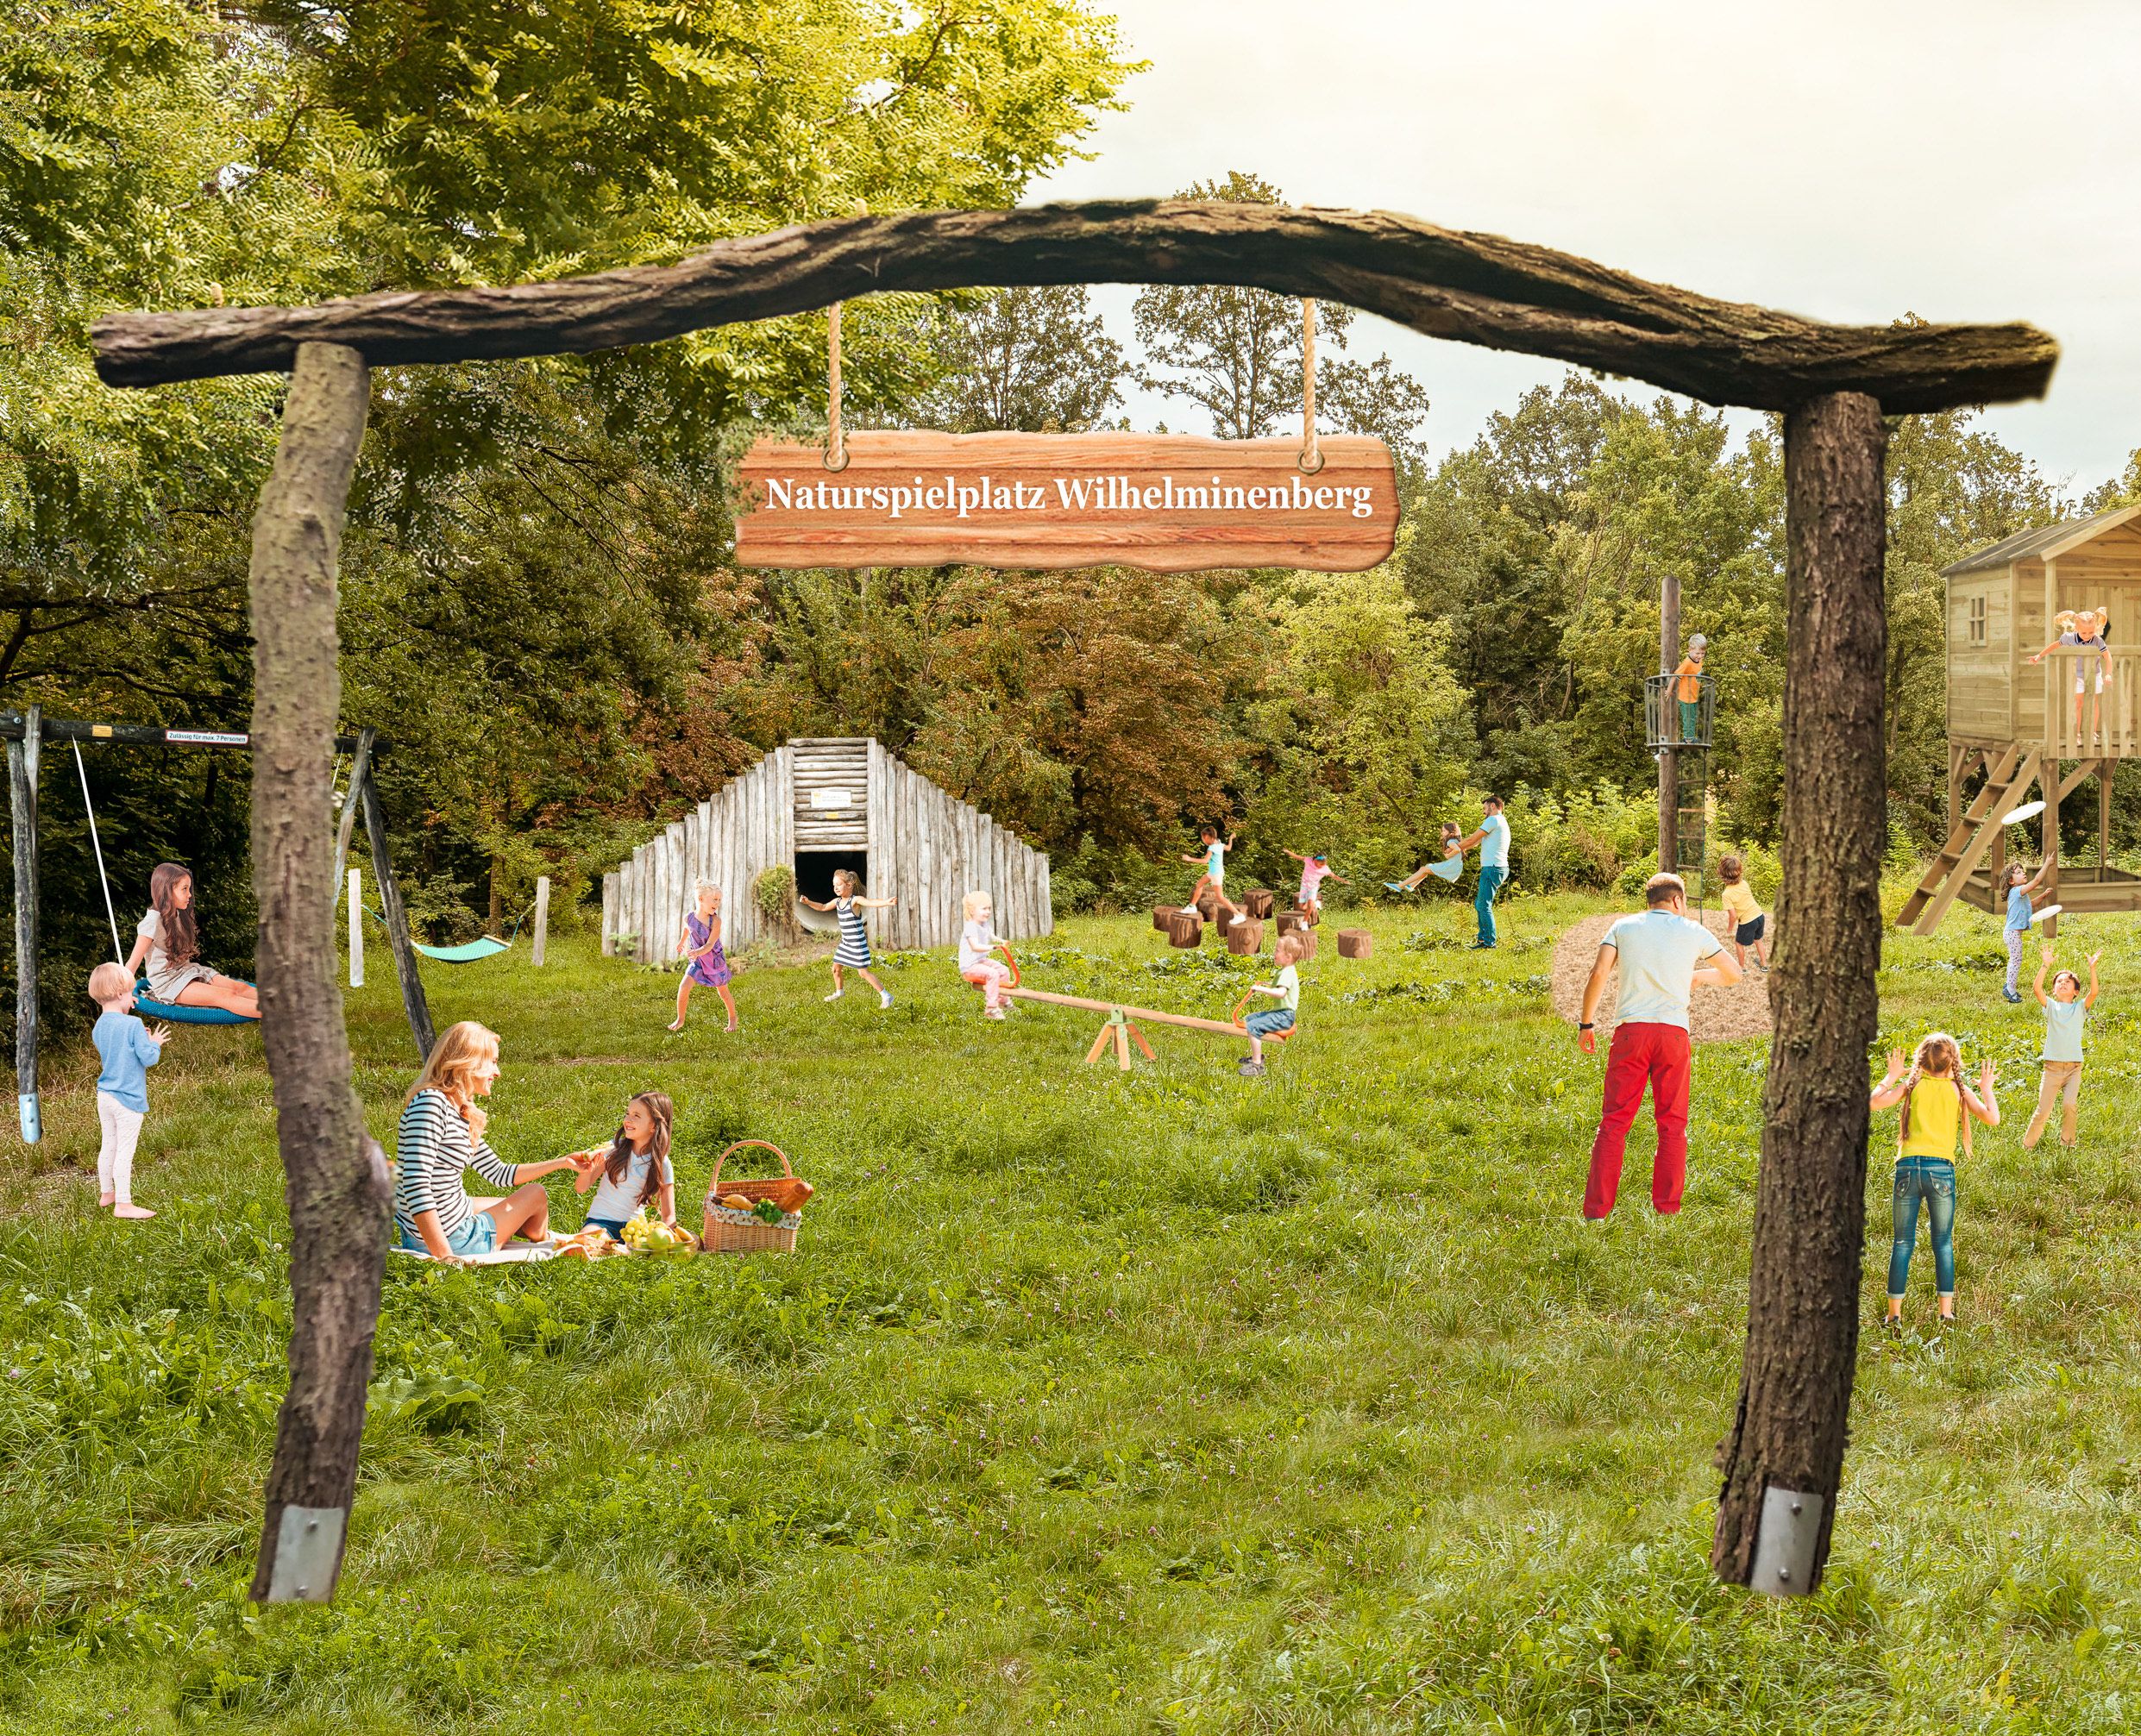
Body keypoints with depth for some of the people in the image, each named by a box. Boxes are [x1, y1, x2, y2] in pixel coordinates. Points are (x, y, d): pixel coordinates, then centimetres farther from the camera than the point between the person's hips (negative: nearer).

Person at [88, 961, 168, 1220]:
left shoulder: (99, 1027, 5)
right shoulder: (133, 1025, -19)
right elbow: (148, 1058, -18)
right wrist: (154, 1043, 1)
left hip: (104, 1096, 7)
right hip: (128, 1099, -7)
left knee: (108, 1147, 19)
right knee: (125, 1152, -2)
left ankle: (106, 1193, 32)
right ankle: (123, 1204, 1)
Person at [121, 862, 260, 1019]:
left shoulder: (179, 916, 10)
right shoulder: (153, 921, -17)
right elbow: (133, 962, -16)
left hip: (188, 971, 8)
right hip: (167, 982, -8)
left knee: (238, 988, -10)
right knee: (225, 996, -23)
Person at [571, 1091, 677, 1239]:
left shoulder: (662, 1165, 0)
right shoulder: (615, 1148, 0)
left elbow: (669, 1216, 4)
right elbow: (581, 1189, 2)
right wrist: (586, 1172, -22)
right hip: (601, 1222, -2)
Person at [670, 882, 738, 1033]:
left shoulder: (715, 921, -24)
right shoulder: (689, 918, -14)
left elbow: (710, 945, -29)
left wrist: (698, 952, -48)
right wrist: (682, 941, 30)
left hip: (715, 960, -2)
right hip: (698, 961, 2)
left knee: (723, 992, 12)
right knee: (684, 987, -13)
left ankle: (733, 1018, 37)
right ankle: (680, 1020, 4)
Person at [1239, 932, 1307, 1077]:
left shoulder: (1287, 973, -20)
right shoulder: (1287, 971, 14)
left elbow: (1281, 992, -38)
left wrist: (1260, 989, -33)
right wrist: (1267, 985, 23)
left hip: (1284, 1016, -11)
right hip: (1279, 1012, 11)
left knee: (1253, 1027, -24)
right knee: (1248, 1020, 18)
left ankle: (1257, 1064, -22)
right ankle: (1256, 1054, 26)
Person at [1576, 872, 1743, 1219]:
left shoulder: (1624, 927, 11)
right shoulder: (1693, 932, 11)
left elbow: (1598, 974, -2)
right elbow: (1733, 975, 19)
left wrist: (1586, 1024, 5)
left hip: (1631, 1031, 0)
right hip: (1674, 1031, 0)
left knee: (1614, 1121, 1)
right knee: (1672, 1123, 9)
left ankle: (1596, 1210, -3)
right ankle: (1667, 1209, 7)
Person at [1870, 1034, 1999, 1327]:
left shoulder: (1912, 1086, 6)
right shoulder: (1960, 1090, 5)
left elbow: (1874, 1102, -1)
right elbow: (1992, 1119, -1)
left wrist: (1891, 1077, 15)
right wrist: (1986, 1089, 16)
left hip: (1908, 1166, 1)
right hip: (1941, 1168, 0)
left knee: (1902, 1243, 7)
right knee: (1943, 1243, 10)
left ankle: (1894, 1313, 6)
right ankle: (1946, 1311, 7)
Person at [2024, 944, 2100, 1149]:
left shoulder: (2080, 1007, 7)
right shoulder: (2051, 1006, 7)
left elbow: (2093, 993, -12)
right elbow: (2036, 988, -10)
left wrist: (2092, 968, -21)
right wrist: (2045, 965, -18)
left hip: (2074, 1067, 0)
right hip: (2052, 1068, 0)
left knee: (2069, 1105, -19)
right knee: (2043, 1111, -3)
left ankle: (2067, 1144, 1)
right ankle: (2027, 1147, 13)